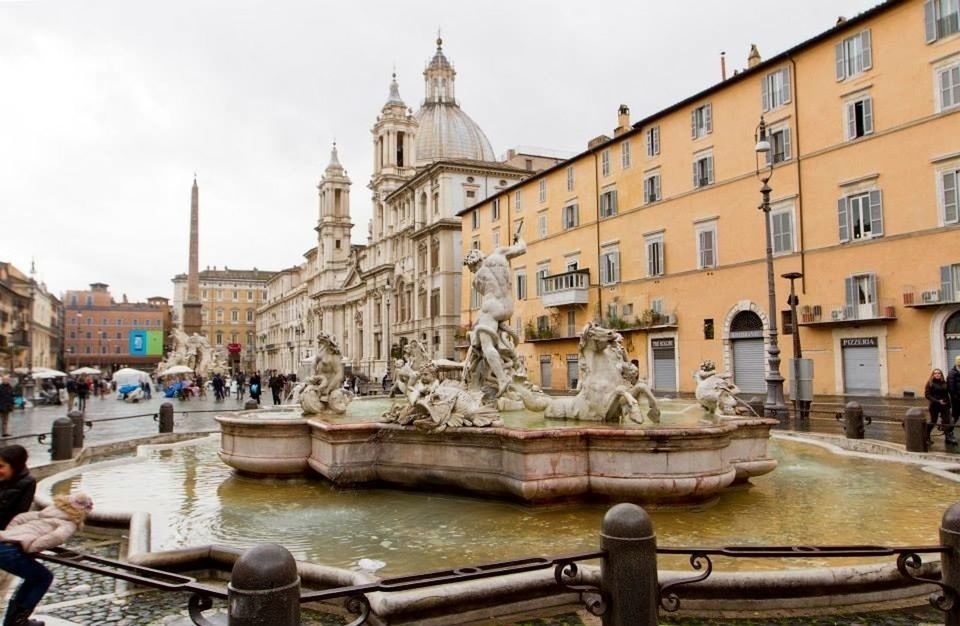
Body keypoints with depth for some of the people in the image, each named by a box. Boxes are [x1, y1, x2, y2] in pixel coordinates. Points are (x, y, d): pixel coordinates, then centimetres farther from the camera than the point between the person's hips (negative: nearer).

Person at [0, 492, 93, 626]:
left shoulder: (49, 511, 25)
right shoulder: (69, 524, 3)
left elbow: (19, 518, 18)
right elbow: (57, 536, -18)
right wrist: (30, 547, -10)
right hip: (11, 551, -8)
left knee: (35, 577, 27)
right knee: (44, 577, 17)